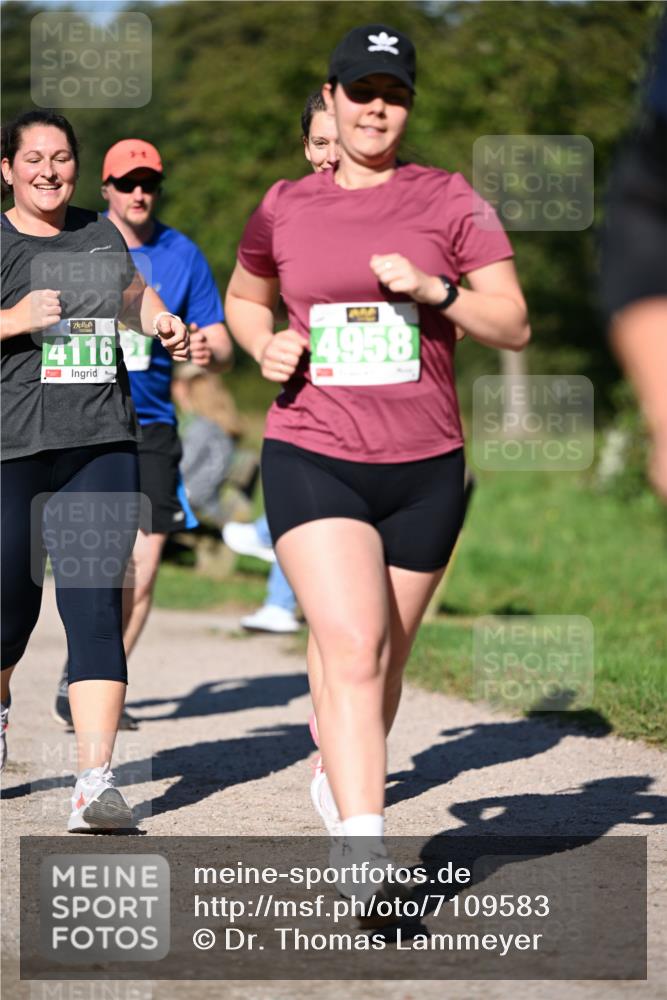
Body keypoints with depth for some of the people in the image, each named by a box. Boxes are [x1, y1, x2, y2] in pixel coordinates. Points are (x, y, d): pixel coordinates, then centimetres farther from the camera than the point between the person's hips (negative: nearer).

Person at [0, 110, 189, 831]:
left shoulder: (100, 233, 14)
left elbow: (134, 290, 33)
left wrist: (164, 324, 13)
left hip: (100, 446, 2)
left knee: (95, 604, -10)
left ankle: (95, 782, -17)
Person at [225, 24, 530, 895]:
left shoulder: (449, 201, 2)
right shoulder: (284, 208, 6)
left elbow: (515, 326, -1)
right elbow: (244, 297, 25)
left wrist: (436, 290, -18)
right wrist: (265, 345, 3)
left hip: (425, 466, 1)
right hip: (313, 460, -1)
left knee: (385, 659, 12)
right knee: (350, 652, -18)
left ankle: (337, 781, 41)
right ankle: (366, 858, -24)